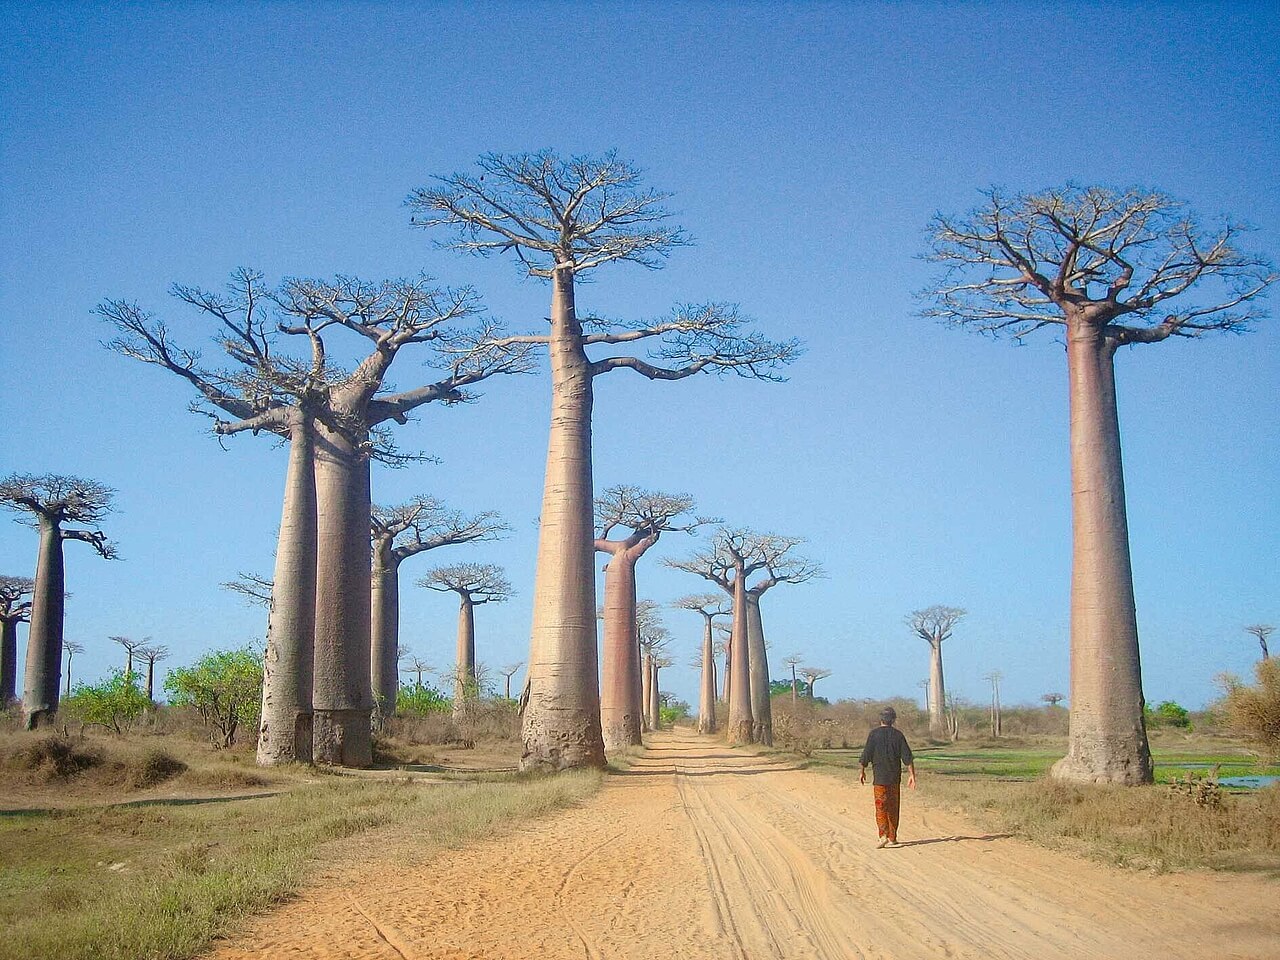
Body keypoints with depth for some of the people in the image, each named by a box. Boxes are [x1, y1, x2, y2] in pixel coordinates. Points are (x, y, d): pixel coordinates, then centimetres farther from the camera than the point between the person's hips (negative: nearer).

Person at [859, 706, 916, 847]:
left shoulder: (874, 734, -5)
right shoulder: (898, 734, 2)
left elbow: (866, 755, -3)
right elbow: (908, 757, -2)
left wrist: (862, 772, 10)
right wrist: (912, 775, 0)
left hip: (879, 777, -2)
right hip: (895, 777, 2)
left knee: (881, 807, 0)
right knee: (893, 808, 11)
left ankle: (883, 835, -16)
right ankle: (892, 838, 16)